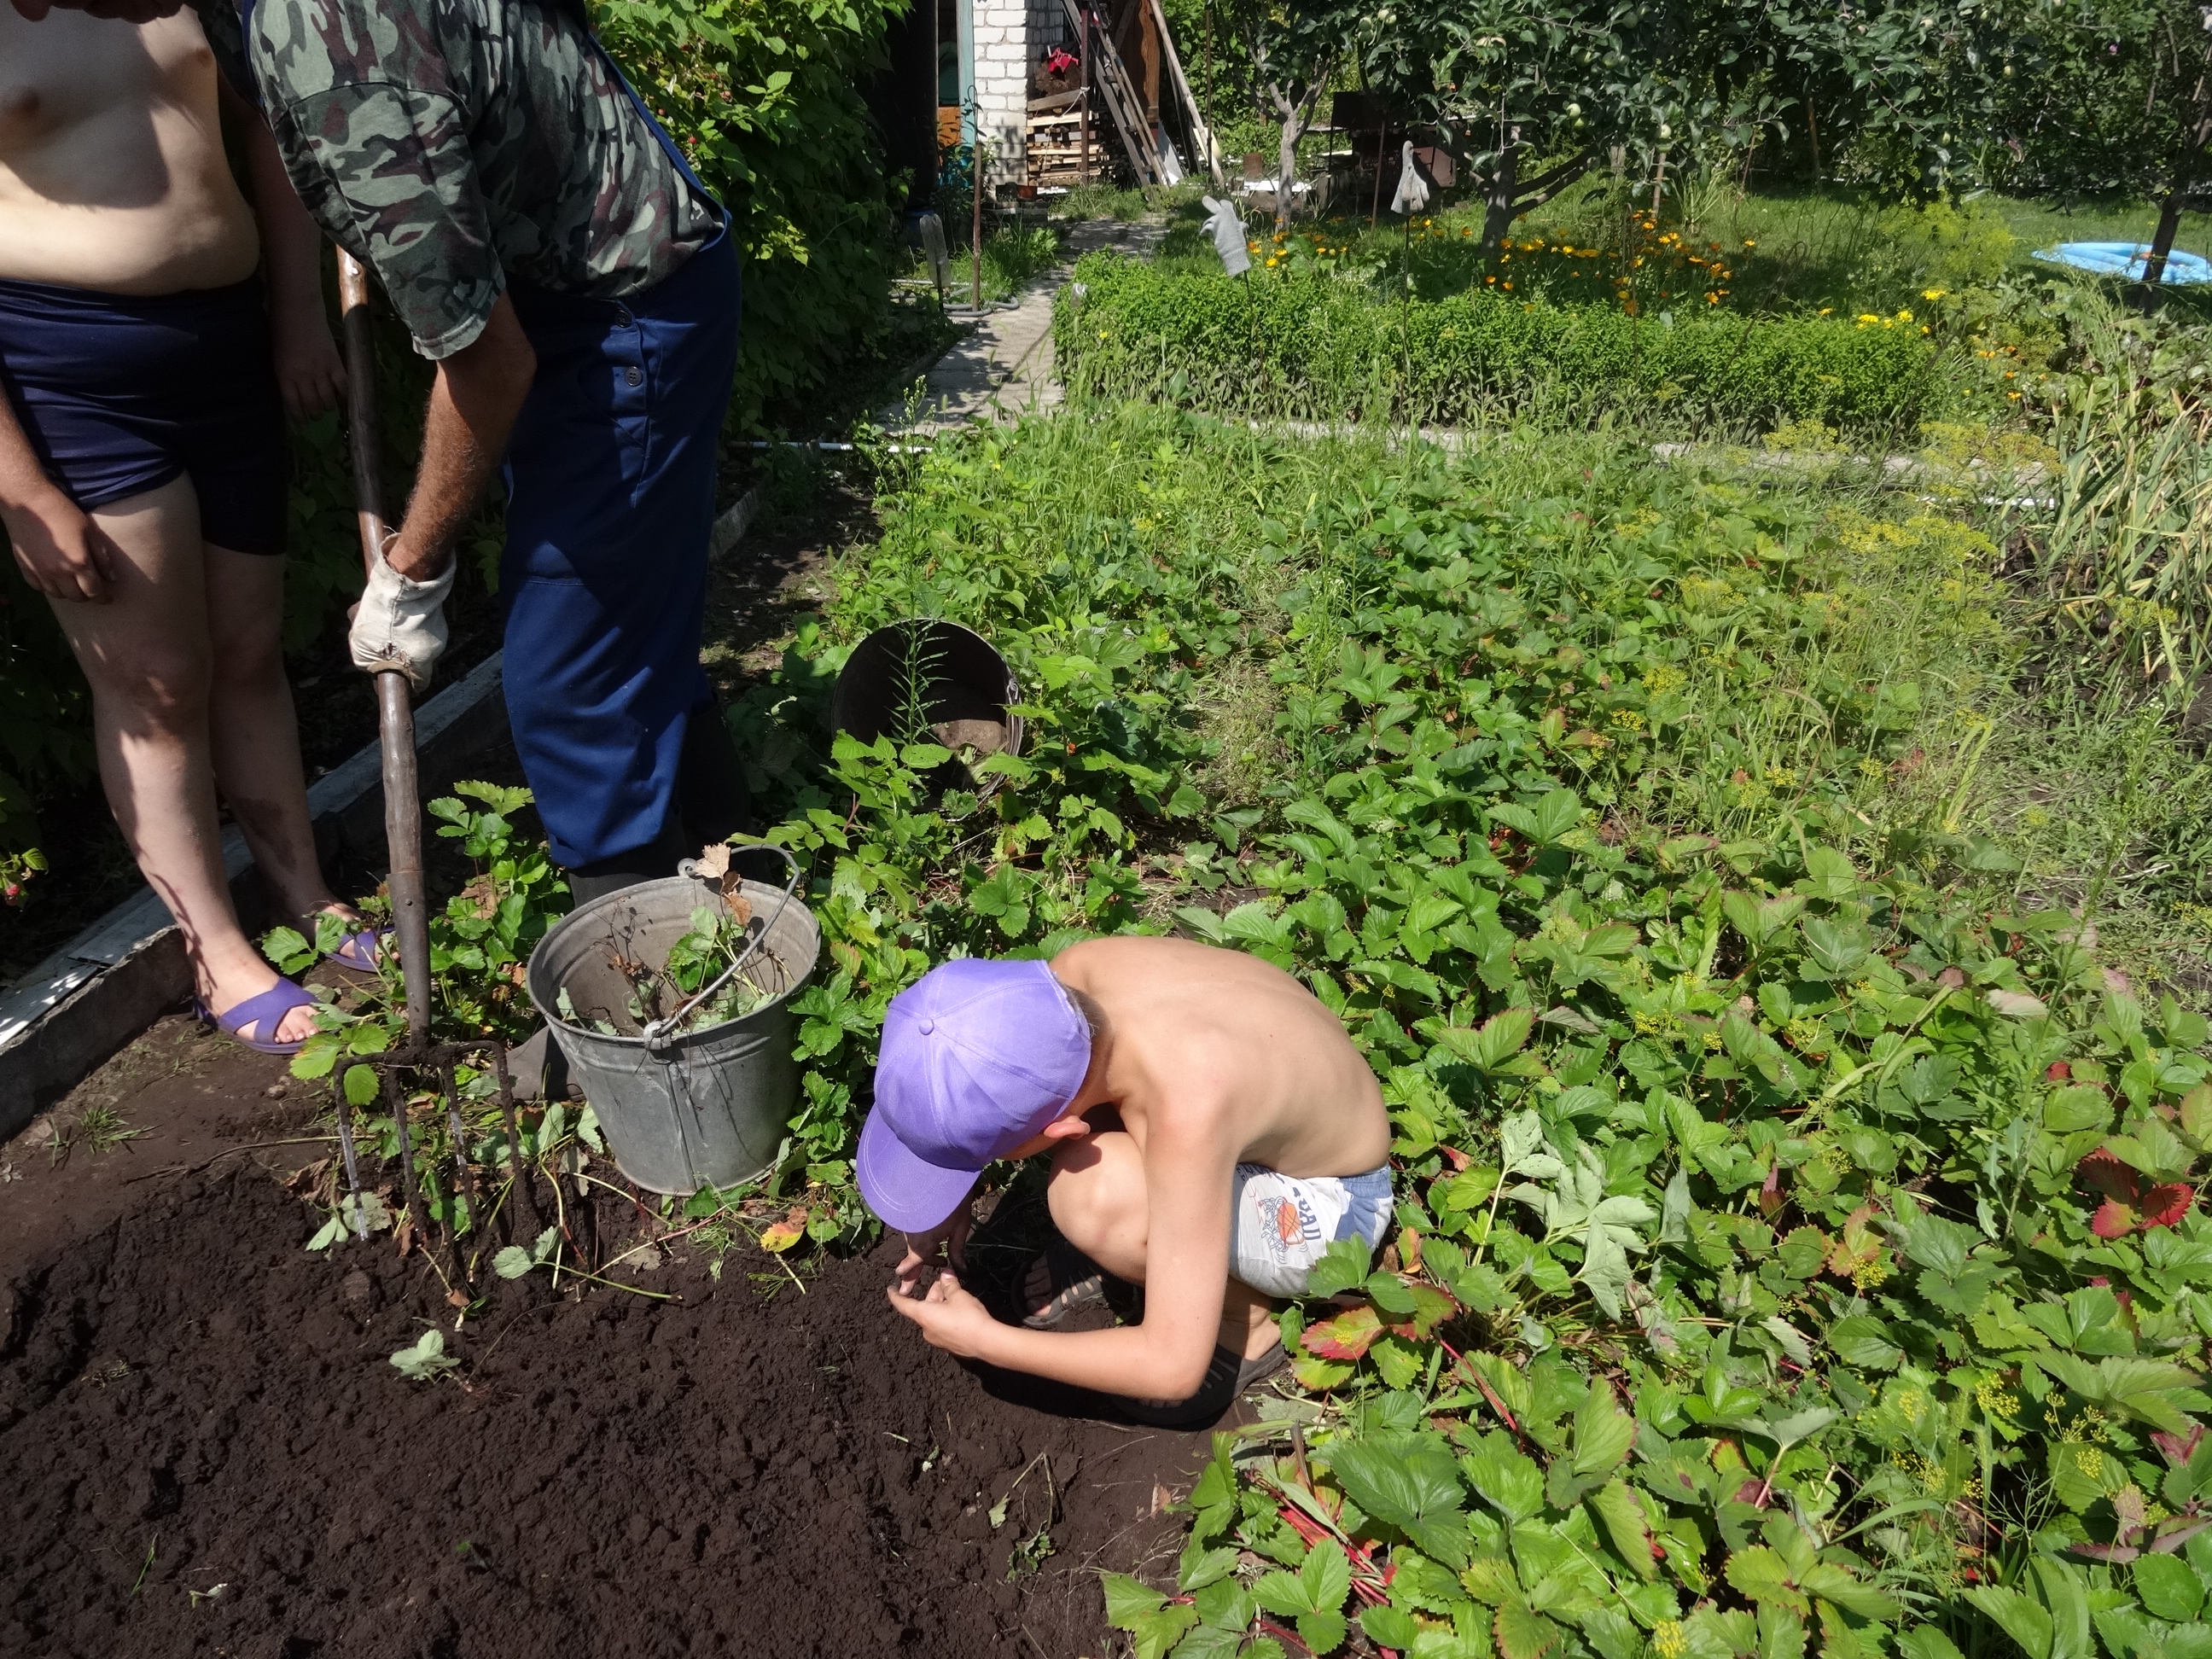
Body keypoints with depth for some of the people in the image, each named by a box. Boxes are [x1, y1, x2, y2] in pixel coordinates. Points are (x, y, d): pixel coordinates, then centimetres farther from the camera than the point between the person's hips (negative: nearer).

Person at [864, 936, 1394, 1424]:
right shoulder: (1075, 971, -24)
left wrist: (982, 1338, -24)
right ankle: (1145, 1247, 9)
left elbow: (1175, 1367, -33)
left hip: (1329, 1202, -6)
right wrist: (955, 1195, -8)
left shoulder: (1187, 1115, -42)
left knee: (1093, 1194, -33)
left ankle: (1245, 1322, -4)